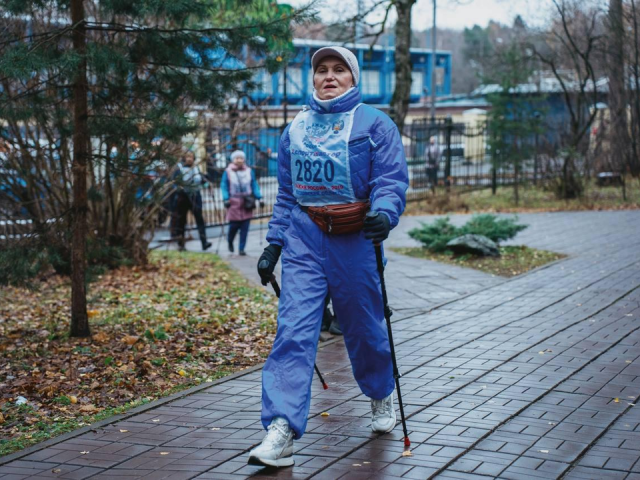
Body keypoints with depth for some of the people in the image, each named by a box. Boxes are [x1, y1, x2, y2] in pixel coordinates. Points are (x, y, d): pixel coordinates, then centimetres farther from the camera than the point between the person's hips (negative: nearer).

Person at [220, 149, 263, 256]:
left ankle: (241, 248, 6)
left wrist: (259, 198, 2)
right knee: (234, 225, -2)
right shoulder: (228, 172, -1)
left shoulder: (249, 171, 5)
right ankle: (230, 241, 28)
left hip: (247, 203, 2)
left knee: (245, 227, -2)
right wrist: (226, 199, -12)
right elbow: (224, 186, -1)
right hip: (234, 202, -2)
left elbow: (254, 185, 9)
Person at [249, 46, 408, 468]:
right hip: (304, 240, 3)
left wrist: (384, 213, -30)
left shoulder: (374, 124, 1)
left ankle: (382, 396, 40)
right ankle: (281, 431, -15)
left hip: (354, 239, -2)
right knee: (294, 329, -10)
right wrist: (273, 243, 13)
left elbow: (392, 180, -10)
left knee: (364, 327, 10)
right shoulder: (296, 129, 14)